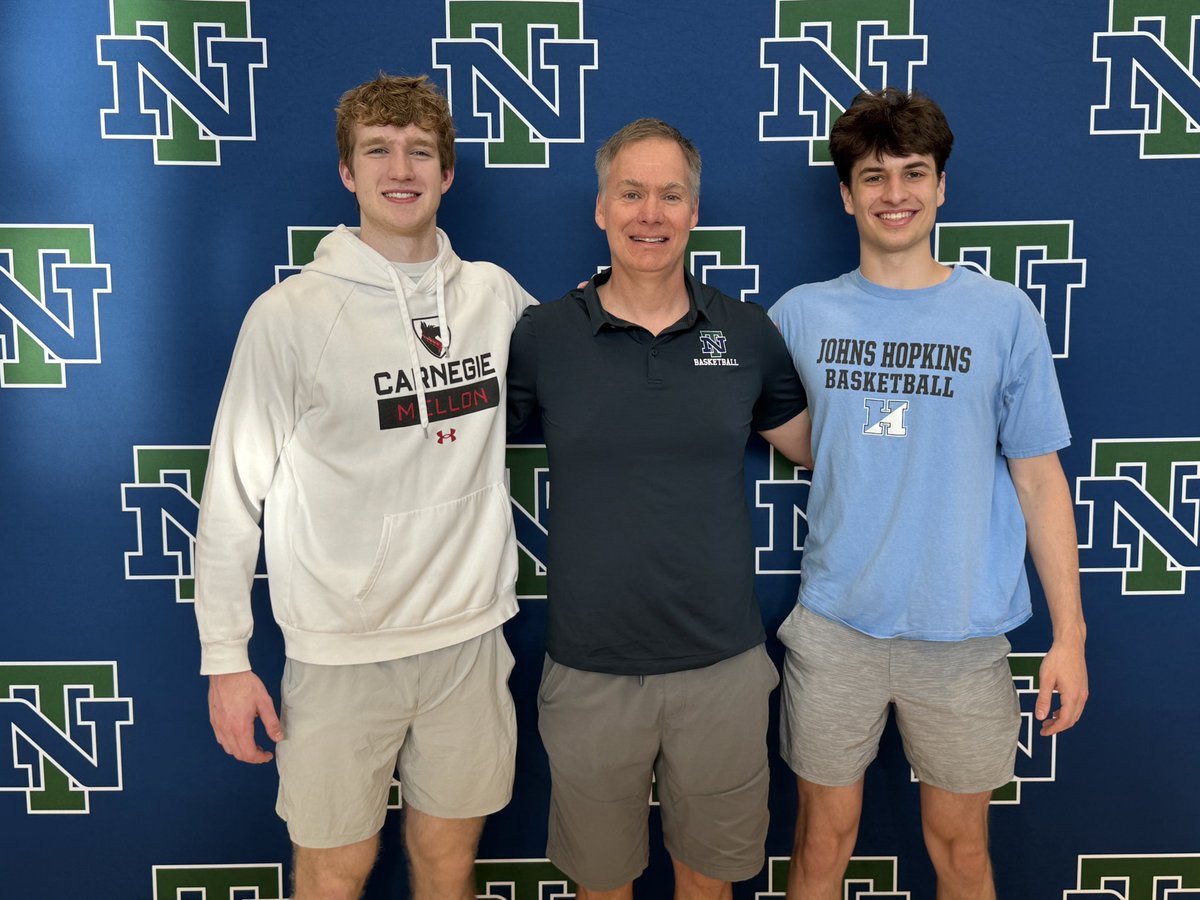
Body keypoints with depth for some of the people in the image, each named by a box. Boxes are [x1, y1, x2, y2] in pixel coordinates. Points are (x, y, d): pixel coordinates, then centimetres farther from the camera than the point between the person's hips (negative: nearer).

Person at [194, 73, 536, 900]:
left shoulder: (494, 294, 3)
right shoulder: (291, 314, -8)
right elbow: (233, 499, -5)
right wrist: (225, 656, -6)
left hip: (469, 634, 3)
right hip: (343, 647, -3)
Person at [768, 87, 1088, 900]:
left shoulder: (1004, 315, -2)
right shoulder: (800, 314, 2)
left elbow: (1039, 477, 0)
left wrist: (1069, 633, -1)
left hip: (962, 632, 0)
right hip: (835, 624, 1)